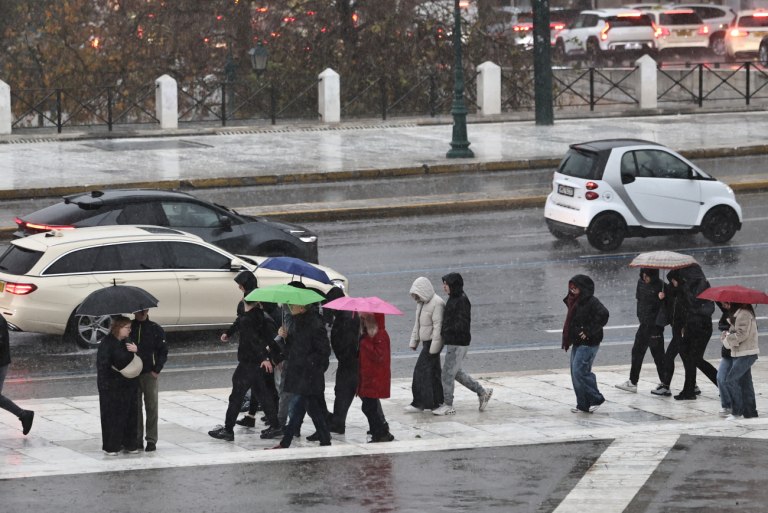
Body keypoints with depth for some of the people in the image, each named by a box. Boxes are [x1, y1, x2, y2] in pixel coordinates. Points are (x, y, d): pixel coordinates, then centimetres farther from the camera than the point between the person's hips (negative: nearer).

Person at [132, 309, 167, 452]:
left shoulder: (155, 329, 0)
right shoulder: (129, 328, 3)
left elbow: (163, 352, 1)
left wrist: (156, 370, -8)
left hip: (150, 374, -1)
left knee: (151, 407, 0)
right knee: (135, 407, 5)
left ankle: (151, 439, 5)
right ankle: (137, 439, 12)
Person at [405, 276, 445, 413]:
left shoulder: (437, 303, -17)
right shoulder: (421, 303, 14)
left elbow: (438, 326, -20)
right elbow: (417, 324, 22)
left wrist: (434, 347, -22)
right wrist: (414, 341, 18)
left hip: (433, 342, -10)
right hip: (426, 342, 10)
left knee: (422, 371, -12)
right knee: (433, 372, 11)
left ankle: (419, 404, -11)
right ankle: (438, 401, 16)